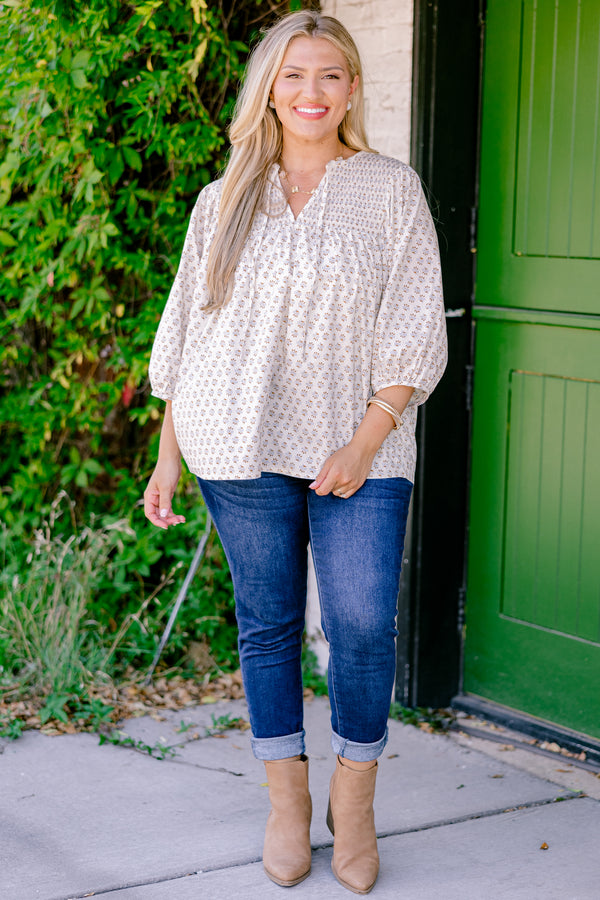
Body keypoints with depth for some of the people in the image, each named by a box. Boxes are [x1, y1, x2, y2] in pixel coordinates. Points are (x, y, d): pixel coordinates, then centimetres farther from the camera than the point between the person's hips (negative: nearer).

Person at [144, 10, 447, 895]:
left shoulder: (391, 190, 4)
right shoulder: (224, 201, 10)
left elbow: (415, 331, -1)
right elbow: (187, 332, 12)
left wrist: (365, 443, -10)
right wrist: (168, 456, 8)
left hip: (359, 450, -1)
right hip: (243, 451, 2)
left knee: (365, 624, -8)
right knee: (268, 622, 7)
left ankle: (355, 798, 13)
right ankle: (287, 801, 21)